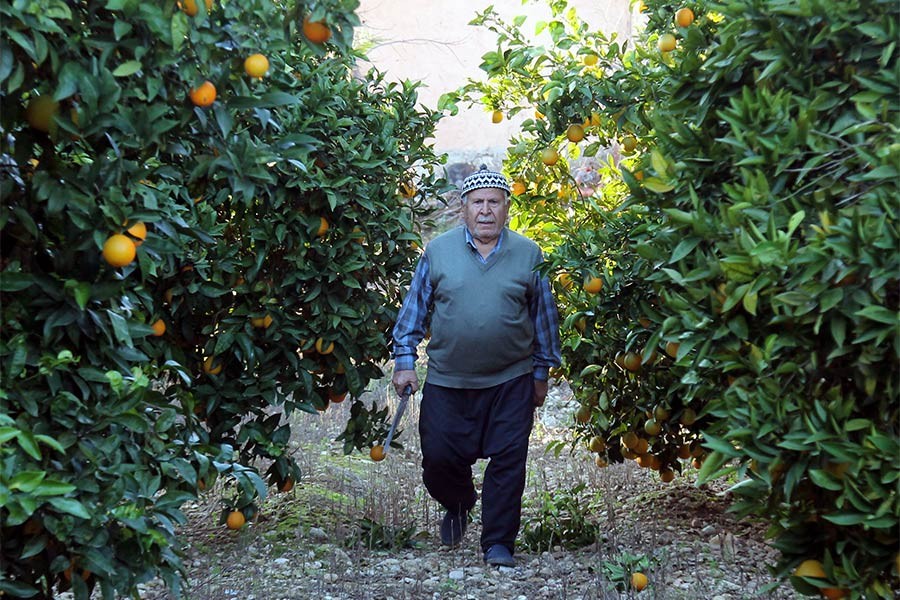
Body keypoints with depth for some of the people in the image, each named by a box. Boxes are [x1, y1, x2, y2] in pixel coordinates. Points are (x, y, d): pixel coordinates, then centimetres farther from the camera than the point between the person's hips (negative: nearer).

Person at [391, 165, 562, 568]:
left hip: (511, 382, -1)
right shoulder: (438, 251, 2)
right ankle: (458, 506, 38)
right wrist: (404, 362, 4)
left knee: (508, 462, -3)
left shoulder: (528, 254, 2)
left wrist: (541, 373, 11)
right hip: (446, 382, 1)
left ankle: (498, 544, 10)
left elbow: (544, 316, 10)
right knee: (438, 459, 5)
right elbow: (414, 309, 9)